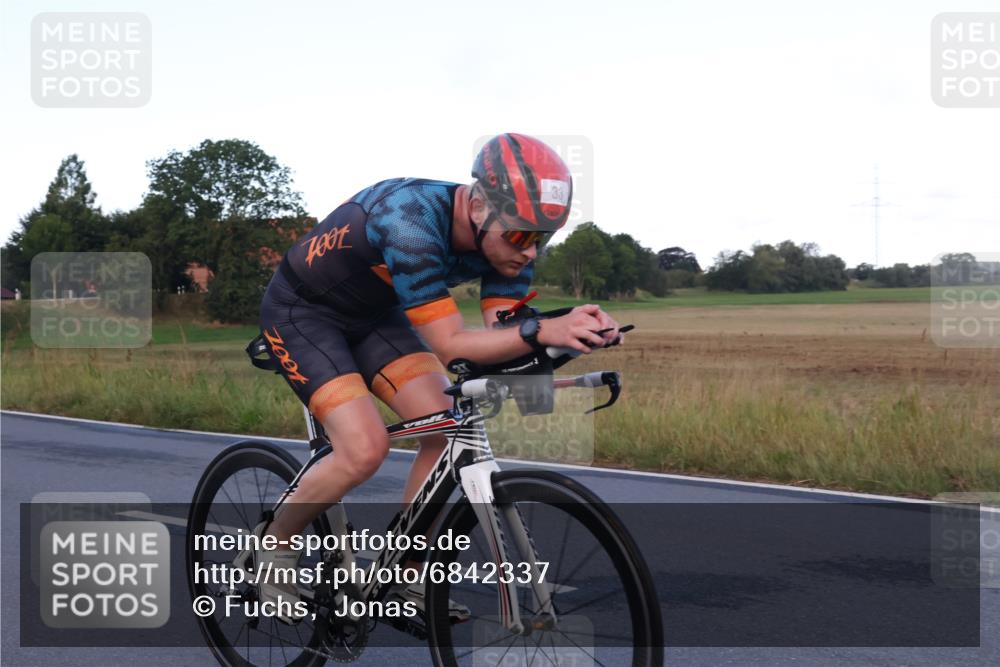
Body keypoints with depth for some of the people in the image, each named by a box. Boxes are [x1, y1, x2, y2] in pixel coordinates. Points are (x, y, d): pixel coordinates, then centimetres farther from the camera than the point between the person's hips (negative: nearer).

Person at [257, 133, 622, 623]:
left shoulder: (505, 237, -16)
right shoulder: (411, 220, -38)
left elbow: (500, 333, -18)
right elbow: (449, 345, -38)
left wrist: (569, 329, -37)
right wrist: (543, 332, -51)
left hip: (374, 315, 7)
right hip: (302, 312, -7)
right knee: (365, 448, -23)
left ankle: (401, 581, 5)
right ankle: (274, 543, 3)